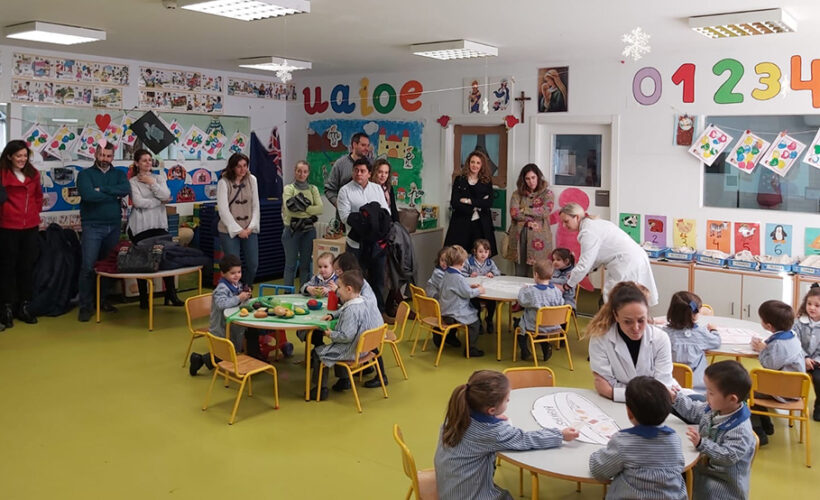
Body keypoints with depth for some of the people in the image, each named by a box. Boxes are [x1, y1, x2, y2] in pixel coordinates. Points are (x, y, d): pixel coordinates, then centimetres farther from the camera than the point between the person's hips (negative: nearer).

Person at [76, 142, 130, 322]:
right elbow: (88, 195, -17)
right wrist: (114, 195, -9)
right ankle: (85, 306, 2)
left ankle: (103, 300, 24)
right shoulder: (85, 174, 1)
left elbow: (126, 190, -11)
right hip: (92, 227, -4)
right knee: (88, 266, -7)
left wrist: (102, 189, -16)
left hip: (114, 226, 4)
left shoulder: (119, 174, 11)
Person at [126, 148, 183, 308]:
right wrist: (159, 201, -6)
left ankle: (171, 295, 7)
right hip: (140, 227, -2)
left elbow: (166, 195, -3)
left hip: (159, 224, 3)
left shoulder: (159, 178, 13)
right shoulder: (133, 181, 1)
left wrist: (152, 182, -5)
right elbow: (138, 202, -13)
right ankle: (143, 298, 17)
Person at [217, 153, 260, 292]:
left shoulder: (252, 180, 5)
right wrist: (238, 230, -12)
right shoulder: (223, 183, -7)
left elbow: (255, 206, 7)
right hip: (229, 231, -4)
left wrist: (251, 227, -4)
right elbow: (223, 210, -11)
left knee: (253, 264, 3)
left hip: (249, 230, 4)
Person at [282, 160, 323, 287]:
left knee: (306, 263, 10)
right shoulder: (288, 188, 2)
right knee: (290, 264, 4)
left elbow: (320, 209, -6)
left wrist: (302, 207, -14)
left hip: (309, 230, 3)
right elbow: (289, 208, -15)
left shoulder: (313, 189, 9)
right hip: (292, 230, -2)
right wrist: (309, 212, -14)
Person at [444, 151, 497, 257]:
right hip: (461, 224, 0)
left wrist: (468, 201, -10)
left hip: (481, 225, 1)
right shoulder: (459, 180, 7)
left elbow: (489, 203, -4)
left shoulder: (487, 182, 9)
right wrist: (476, 206, -8)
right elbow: (454, 203, -3)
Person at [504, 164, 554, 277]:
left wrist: (524, 210, -3)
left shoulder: (547, 194, 6)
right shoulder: (517, 194, 10)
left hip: (538, 239, -2)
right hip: (519, 237, 2)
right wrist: (528, 222, -11)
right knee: (519, 275, 5)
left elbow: (545, 212, -9)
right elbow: (514, 213, -3)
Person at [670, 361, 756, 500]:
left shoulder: (740, 430, -27)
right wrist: (676, 398, 3)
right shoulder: (714, 408, -2)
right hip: (702, 466, 7)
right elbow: (693, 410, 15)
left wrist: (702, 444, -38)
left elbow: (728, 457, -30)